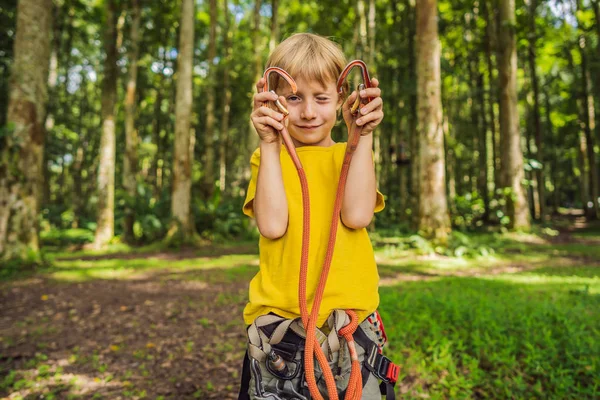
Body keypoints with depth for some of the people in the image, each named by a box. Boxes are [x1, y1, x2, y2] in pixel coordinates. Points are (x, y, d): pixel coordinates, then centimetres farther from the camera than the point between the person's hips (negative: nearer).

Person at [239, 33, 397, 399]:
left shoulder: (354, 155, 9)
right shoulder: (268, 158, 7)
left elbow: (356, 215, -11)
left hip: (350, 315, 1)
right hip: (278, 317, 0)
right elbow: (272, 225, -11)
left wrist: (363, 135, -9)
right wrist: (270, 143, -9)